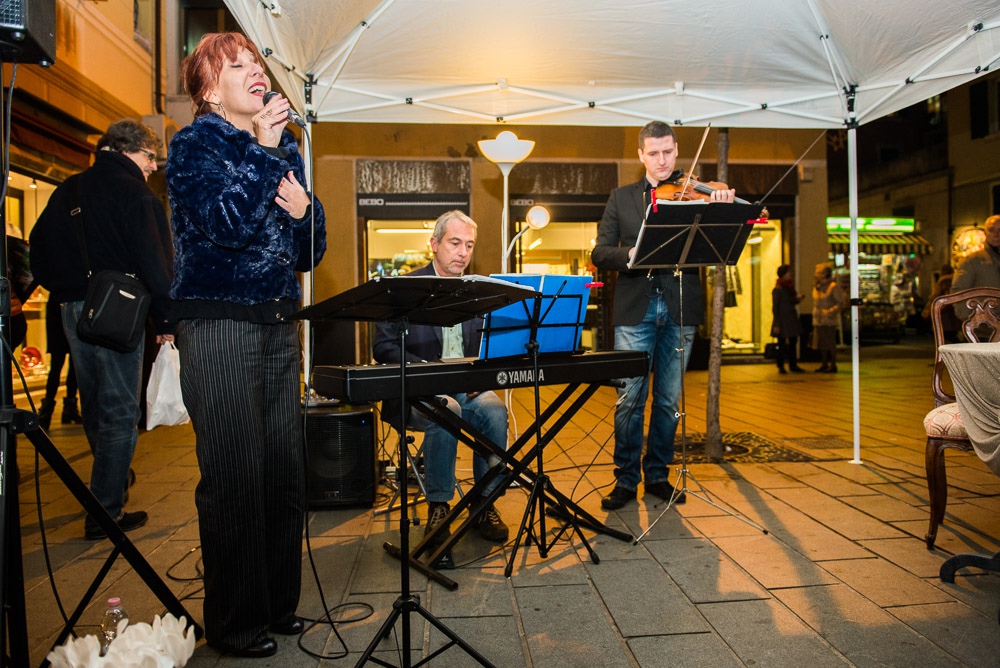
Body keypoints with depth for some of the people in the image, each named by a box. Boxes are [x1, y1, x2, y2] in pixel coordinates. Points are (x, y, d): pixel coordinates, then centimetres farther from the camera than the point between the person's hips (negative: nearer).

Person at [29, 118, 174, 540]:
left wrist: (63, 291, 23)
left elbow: (38, 250, 17)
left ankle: (112, 481, 41)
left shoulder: (67, 190, 13)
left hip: (72, 310, 8)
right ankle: (106, 512, 1)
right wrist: (166, 321, -12)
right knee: (120, 411, -2)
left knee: (94, 406, 21)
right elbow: (155, 263, -16)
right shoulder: (135, 193, -9)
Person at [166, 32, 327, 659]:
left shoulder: (286, 150, 17)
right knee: (235, 477, -1)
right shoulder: (194, 144, 2)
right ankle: (234, 620, 15)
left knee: (286, 471, 8)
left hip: (279, 325, 6)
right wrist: (264, 148, -11)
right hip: (219, 323, -5)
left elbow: (309, 254, 16)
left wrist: (305, 210, -5)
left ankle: (279, 602, 25)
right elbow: (225, 223, -17)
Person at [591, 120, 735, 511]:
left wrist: (723, 209, -19)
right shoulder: (622, 198, 12)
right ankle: (626, 479, 14)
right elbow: (600, 253, 4)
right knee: (629, 399, 0)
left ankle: (657, 475, 23)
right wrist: (630, 254, -17)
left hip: (679, 310, 1)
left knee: (668, 400, 9)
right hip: (635, 308, 0)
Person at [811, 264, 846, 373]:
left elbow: (841, 302, -12)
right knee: (821, 343, 11)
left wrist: (830, 312, -24)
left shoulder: (834, 286, -10)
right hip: (818, 321, 7)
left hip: (829, 321, -7)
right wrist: (814, 318, 16)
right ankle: (824, 365, 21)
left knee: (830, 343, -2)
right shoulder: (816, 287, 14)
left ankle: (833, 366, 6)